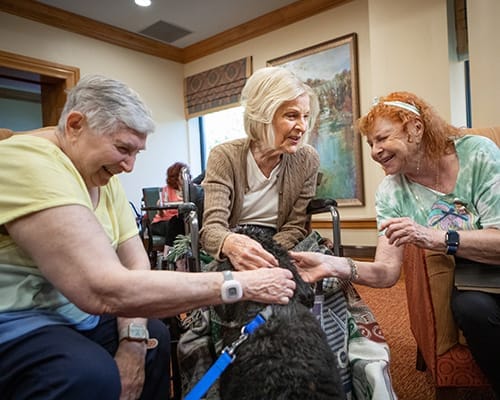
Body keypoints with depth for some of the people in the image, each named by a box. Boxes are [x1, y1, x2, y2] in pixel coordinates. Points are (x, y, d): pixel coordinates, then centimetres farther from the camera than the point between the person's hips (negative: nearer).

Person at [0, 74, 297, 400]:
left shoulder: (102, 177, 2)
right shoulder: (28, 164, -27)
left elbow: (135, 262, 0)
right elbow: (106, 290, -36)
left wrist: (133, 341, -15)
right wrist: (239, 285, -32)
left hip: (68, 312, 8)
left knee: (154, 337, 2)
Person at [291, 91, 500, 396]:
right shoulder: (392, 193, -7)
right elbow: (387, 272, -14)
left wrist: (437, 238, -33)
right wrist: (334, 266, -32)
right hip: (469, 287, 1)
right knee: (473, 309, -29)